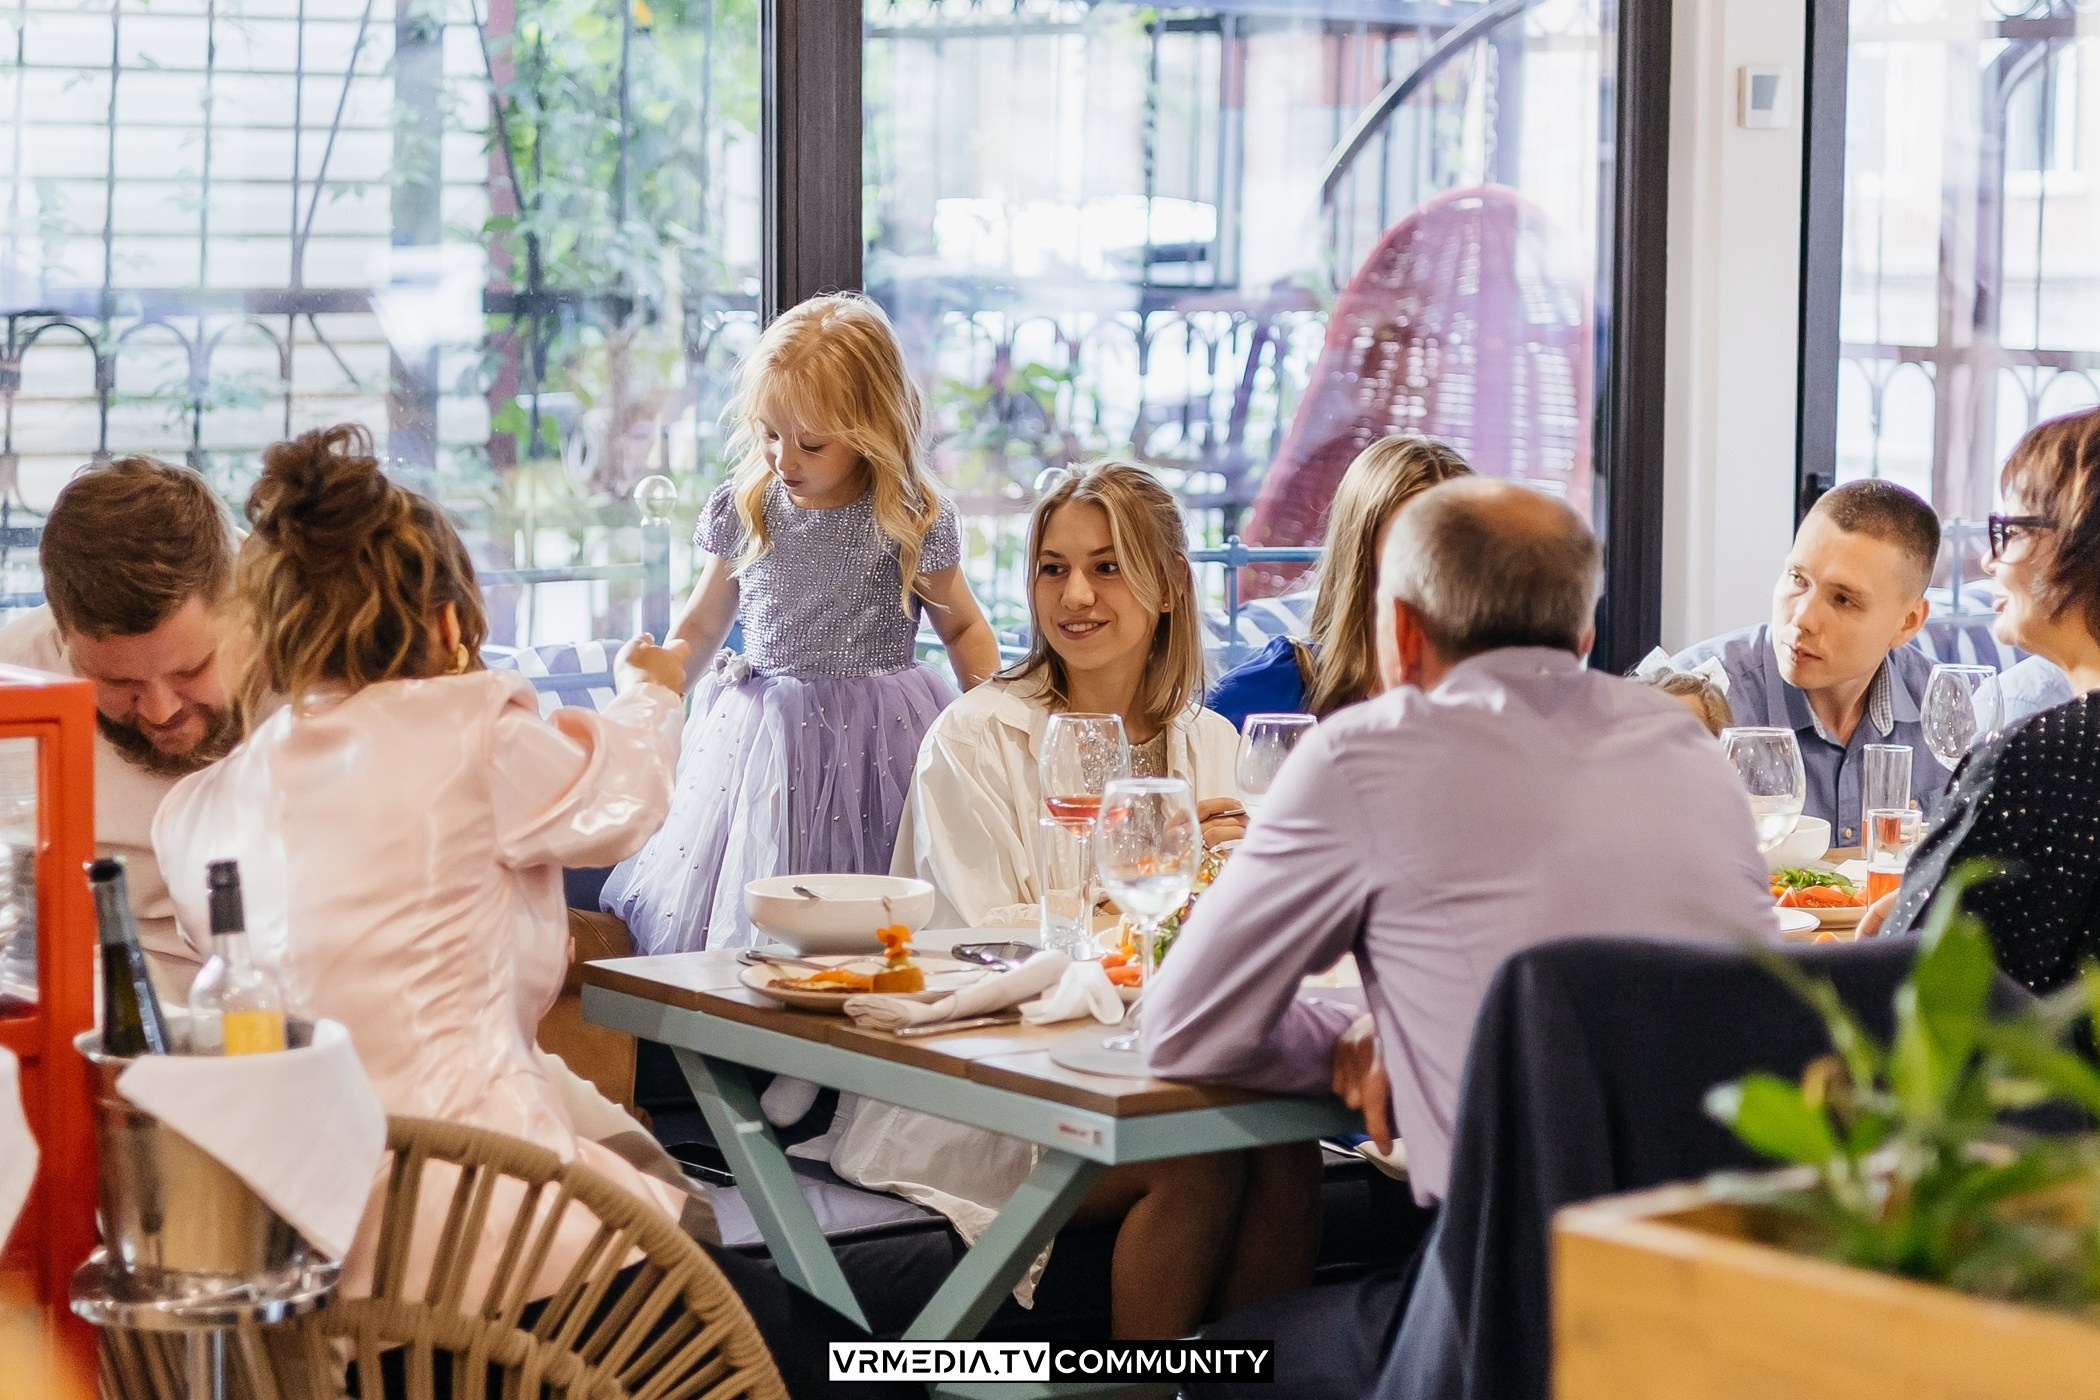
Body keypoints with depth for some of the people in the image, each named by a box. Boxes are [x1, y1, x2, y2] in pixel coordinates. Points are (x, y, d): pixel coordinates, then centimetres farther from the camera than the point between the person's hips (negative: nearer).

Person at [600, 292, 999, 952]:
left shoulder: (911, 523, -8)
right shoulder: (742, 513, 2)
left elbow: (965, 631, 7)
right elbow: (700, 629, 16)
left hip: (870, 748, -3)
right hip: (757, 742, 3)